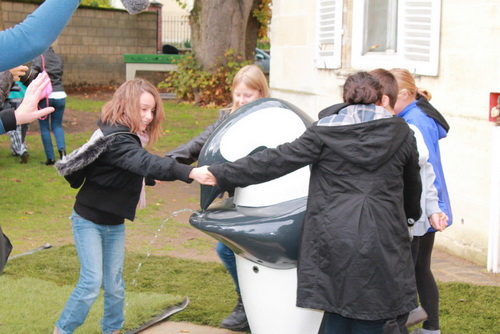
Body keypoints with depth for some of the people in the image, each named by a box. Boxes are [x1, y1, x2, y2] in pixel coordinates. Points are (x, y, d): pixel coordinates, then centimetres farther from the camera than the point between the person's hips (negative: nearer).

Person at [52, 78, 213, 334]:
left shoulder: (129, 137, 2)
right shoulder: (116, 140, -28)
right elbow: (146, 163, -43)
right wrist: (189, 172, -53)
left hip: (114, 224, 8)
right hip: (89, 221, -8)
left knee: (114, 285, 11)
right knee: (92, 281, -8)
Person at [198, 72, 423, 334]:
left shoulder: (325, 131, 0)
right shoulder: (401, 133, 7)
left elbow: (276, 161, -3)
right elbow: (412, 185, 20)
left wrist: (220, 174, 3)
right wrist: (411, 217, 41)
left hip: (335, 240, 0)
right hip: (383, 241, 1)